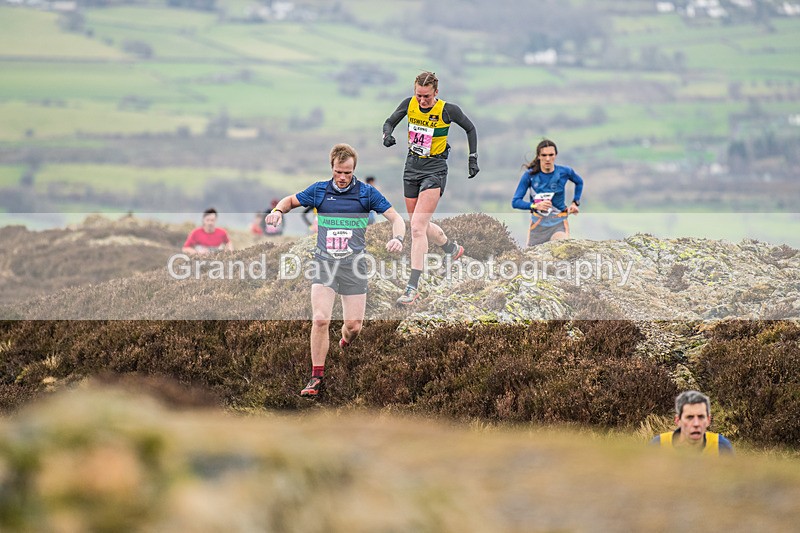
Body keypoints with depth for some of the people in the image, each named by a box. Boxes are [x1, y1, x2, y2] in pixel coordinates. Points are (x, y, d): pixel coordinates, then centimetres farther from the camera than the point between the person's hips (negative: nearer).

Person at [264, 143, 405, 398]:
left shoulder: (367, 193, 2)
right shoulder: (319, 190, 6)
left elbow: (395, 217, 2)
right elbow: (290, 200, 21)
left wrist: (397, 238, -18)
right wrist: (278, 210, -2)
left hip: (354, 264, 0)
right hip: (324, 263, 0)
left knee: (353, 325, -1)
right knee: (320, 319, -16)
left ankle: (345, 345, 38)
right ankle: (317, 377, -7)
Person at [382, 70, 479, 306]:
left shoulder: (448, 110, -14)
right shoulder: (409, 104, -4)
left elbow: (470, 128, 3)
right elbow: (390, 122, 9)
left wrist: (473, 158, 0)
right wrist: (387, 135, -14)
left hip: (435, 169, -6)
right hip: (412, 166, 6)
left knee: (417, 227, -17)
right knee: (420, 225, 14)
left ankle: (412, 288, -18)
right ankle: (452, 248, 44)